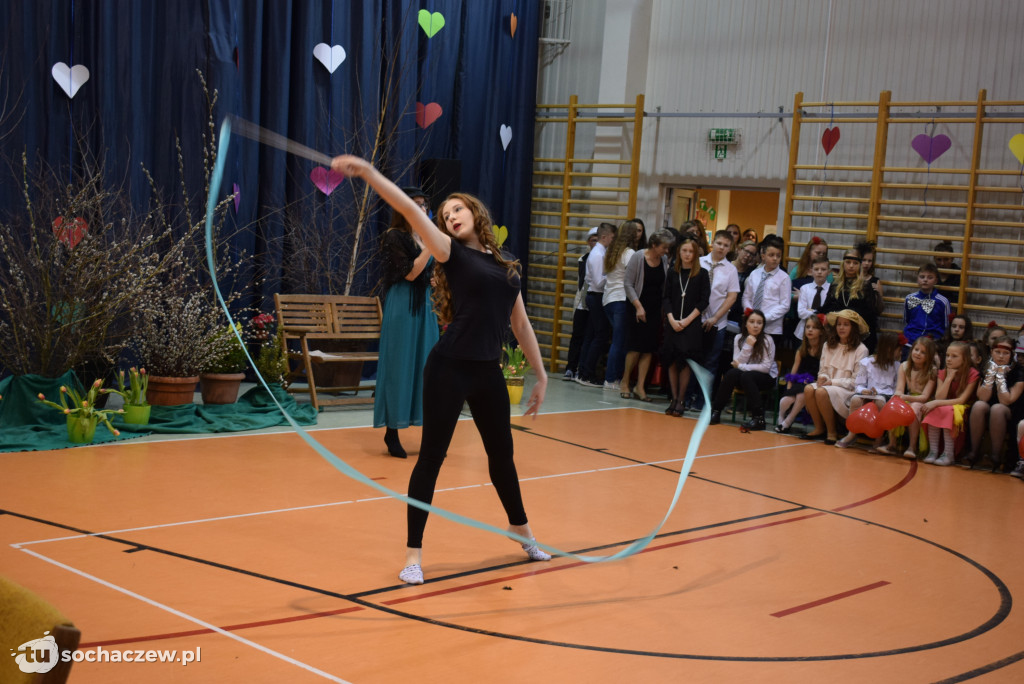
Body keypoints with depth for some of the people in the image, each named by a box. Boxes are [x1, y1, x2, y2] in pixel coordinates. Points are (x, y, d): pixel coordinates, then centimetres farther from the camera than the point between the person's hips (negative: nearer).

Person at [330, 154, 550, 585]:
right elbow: (410, 210, -14)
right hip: (449, 368, -4)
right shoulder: (452, 253, 0)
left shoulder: (507, 263, 13)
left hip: (488, 372, 5)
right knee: (432, 456, -2)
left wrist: (541, 375, 17)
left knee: (502, 455, 18)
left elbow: (520, 324, 18)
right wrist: (367, 172, -25)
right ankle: (413, 554, 6)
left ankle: (522, 534, 39)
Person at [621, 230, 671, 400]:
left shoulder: (664, 260, 5)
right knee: (636, 346, -5)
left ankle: (640, 387, 5)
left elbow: (665, 286, 9)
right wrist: (638, 306, -14)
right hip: (638, 307, -4)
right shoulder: (638, 258, -8)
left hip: (656, 309, 4)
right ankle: (625, 383, 11)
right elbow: (628, 284, -9)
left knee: (648, 348, 1)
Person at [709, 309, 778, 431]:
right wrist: (748, 346, -20)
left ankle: (759, 418, -33)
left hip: (767, 377, -3)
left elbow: (766, 367, -16)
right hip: (744, 373, 4)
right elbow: (737, 363, -9)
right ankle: (715, 411, -20)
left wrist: (742, 366, -16)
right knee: (731, 373, -27)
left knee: (746, 376, -33)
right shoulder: (739, 338, -1)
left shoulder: (767, 340, -13)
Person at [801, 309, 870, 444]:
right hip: (828, 385, 6)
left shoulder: (860, 350, -4)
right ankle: (819, 429, -14)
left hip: (848, 390, -5)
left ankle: (831, 432, -18)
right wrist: (822, 377, -8)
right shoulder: (828, 346, 15)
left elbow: (857, 380, -8)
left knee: (822, 392, -33)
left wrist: (833, 382, -15)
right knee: (809, 389, -26)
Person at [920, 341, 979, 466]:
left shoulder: (972, 374, -13)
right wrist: (949, 378, -18)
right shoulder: (943, 373, 1)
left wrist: (936, 403, -26)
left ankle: (948, 454, -30)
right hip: (944, 408, 4)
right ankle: (933, 451, -27)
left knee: (948, 410, -34)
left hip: (962, 410, -4)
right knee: (933, 410, -28)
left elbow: (962, 400, -18)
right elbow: (939, 398, -11)